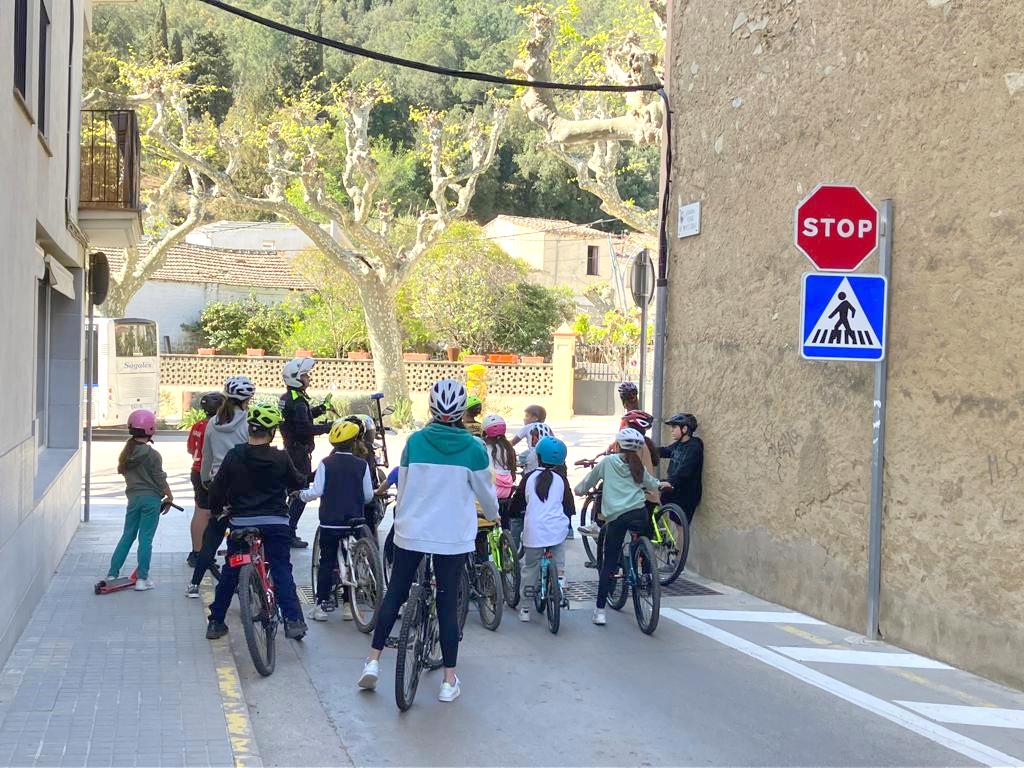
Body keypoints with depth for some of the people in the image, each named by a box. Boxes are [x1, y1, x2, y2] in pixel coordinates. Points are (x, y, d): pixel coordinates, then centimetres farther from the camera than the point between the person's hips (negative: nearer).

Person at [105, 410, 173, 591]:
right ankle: (142, 578, 1)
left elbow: (122, 471, 13)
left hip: (133, 497, 5)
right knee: (146, 538, -1)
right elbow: (160, 479, -10)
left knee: (127, 535, 14)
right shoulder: (152, 455, -13)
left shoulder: (127, 453, 3)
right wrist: (169, 497, 3)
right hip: (151, 498, -5)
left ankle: (112, 573, 15)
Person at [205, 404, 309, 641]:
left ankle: (216, 622, 19)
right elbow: (298, 483, 9)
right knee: (282, 571, 1)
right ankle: (293, 620, -13)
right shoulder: (281, 458, -5)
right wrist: (304, 477, 32)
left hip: (240, 522, 2)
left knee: (230, 572, 14)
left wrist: (216, 510, 21)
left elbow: (217, 488, 2)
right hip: (275, 522, -1)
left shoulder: (233, 456, -3)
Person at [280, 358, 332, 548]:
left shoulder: (286, 398, 11)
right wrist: (327, 427, -19)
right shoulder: (298, 401, -20)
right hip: (300, 451, -10)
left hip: (290, 448, 10)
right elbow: (305, 429, -27)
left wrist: (318, 410, 8)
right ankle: (290, 533, -3)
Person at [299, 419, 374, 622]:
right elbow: (368, 495, 1)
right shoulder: (362, 465, -3)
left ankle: (322, 604, 5)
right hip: (354, 521, 1)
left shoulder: (326, 464, -7)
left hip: (330, 522, -1)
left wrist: (303, 495, 10)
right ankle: (349, 605, 11)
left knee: (326, 562, 7)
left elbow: (317, 491, -10)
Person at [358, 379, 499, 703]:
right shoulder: (473, 448, -8)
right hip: (453, 537, -1)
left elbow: (402, 488, 5)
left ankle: (373, 661, 17)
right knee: (448, 603, 6)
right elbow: (486, 492, 4)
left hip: (411, 531, 1)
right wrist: (493, 515, 25)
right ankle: (449, 680, 10)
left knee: (395, 593, 15)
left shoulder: (415, 441, -4)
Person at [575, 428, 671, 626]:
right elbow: (650, 482, 35)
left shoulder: (607, 462, 10)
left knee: (609, 564, 2)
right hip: (638, 513, 1)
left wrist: (579, 490, 43)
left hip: (615, 517, -1)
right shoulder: (638, 466, 16)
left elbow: (590, 479, 21)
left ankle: (600, 610, 0)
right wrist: (660, 485, 58)